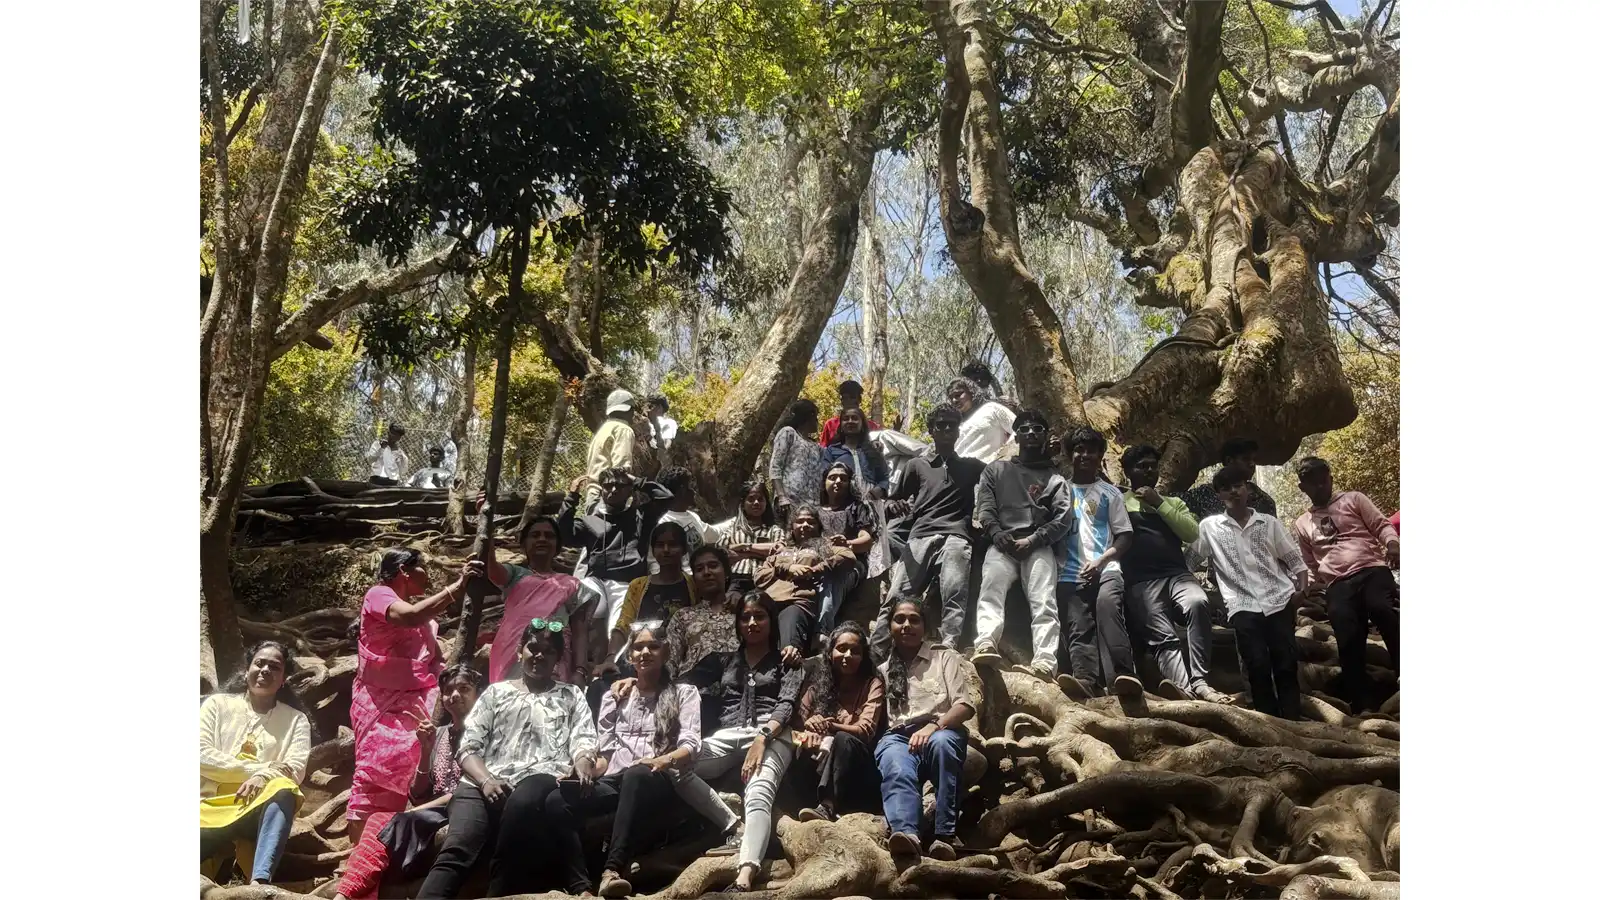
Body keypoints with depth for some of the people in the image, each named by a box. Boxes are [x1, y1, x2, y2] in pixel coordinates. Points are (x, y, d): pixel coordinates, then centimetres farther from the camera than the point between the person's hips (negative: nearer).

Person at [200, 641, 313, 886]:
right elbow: (201, 754, 0)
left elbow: (296, 769, 0)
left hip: (258, 811, 1)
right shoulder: (217, 704, 15)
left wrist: (263, 778, -22)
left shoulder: (295, 719, 16)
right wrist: (259, 769, -9)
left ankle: (259, 882, -53)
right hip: (211, 808, -1)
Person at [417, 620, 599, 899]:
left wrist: (582, 765, -17)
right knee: (456, 850, -29)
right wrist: (486, 780, -7)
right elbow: (469, 747, 16)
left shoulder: (571, 696, 26)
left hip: (541, 780, -1)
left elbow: (583, 741, 9)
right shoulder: (496, 692, 27)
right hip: (485, 785, 2)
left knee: (524, 799, -41)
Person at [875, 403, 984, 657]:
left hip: (956, 537, -1)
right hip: (920, 538, 1)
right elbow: (893, 502, 23)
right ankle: (875, 656, -19)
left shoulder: (972, 467, 26)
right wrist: (895, 506, 0)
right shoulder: (917, 465, 24)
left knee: (954, 596, -24)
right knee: (895, 598, -15)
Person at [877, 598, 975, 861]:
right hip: (898, 736, 1)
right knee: (896, 768, -36)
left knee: (941, 742, -39)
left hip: (941, 731, -1)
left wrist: (934, 725, -13)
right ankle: (906, 833, -63)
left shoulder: (944, 657, 19)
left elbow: (966, 705, 5)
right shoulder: (883, 669, 27)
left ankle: (944, 837, -44)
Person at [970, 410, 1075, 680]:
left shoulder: (1055, 478, 23)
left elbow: (1064, 518, 8)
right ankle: (985, 645, -50)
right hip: (1003, 544, 0)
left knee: (1043, 600, -24)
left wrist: (1032, 540, -9)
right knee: (991, 588, -29)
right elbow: (984, 507, 14)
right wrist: (997, 533, -8)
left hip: (1039, 546, 0)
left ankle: (1045, 662, -42)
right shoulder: (996, 469, 27)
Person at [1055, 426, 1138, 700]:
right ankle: (1085, 680, -36)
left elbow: (1125, 535, 9)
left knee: (1108, 604, -30)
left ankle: (1124, 674, -40)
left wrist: (1101, 561, -7)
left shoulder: (1110, 492, 16)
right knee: (1078, 626, -17)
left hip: (1105, 568, -2)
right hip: (1070, 572, 2)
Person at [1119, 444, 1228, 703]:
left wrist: (1159, 503, 4)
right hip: (1142, 581, -3)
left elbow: (1192, 533, 9)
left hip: (1177, 573, 3)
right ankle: (1186, 691, -44)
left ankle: (1198, 682, -33)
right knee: (1164, 637, -25)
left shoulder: (1173, 503, 28)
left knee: (1198, 603, -32)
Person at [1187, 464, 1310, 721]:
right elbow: (1190, 560, 6)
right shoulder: (1209, 526, 9)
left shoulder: (1269, 522, 13)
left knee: (1287, 665, -6)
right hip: (1243, 605, -1)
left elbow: (1294, 559, 15)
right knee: (1258, 667, -10)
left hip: (1279, 600, 1)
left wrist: (1301, 585, -2)